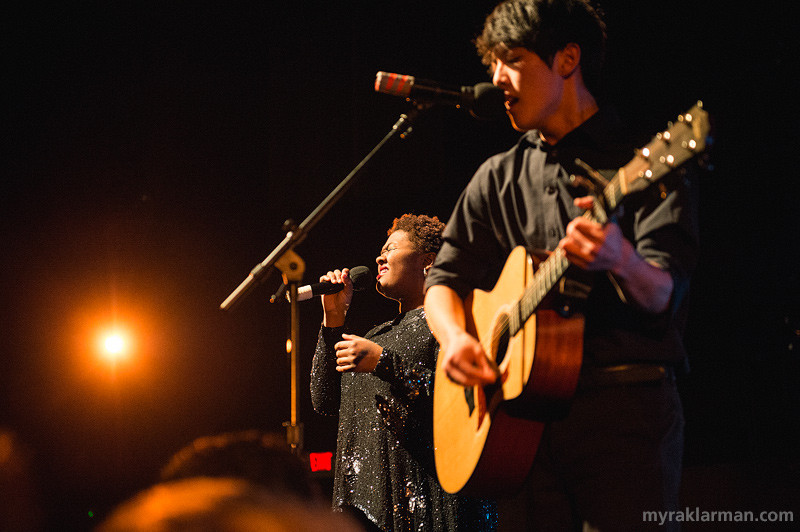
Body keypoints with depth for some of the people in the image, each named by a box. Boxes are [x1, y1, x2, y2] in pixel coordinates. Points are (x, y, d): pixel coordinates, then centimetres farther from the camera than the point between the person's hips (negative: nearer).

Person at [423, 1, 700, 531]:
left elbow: (664, 298, -12)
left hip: (625, 408, -5)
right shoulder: (499, 179, 17)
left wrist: (622, 262, -36)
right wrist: (455, 337, -6)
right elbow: (445, 278, 17)